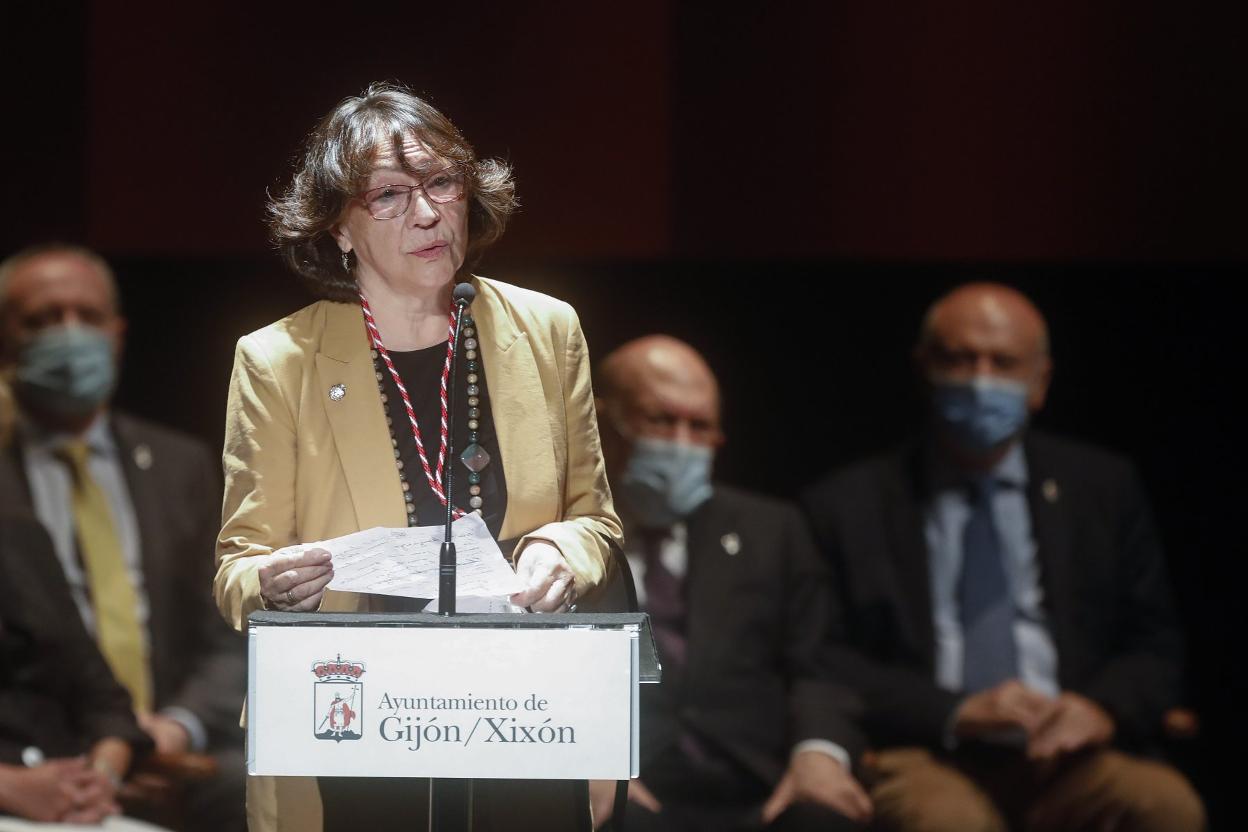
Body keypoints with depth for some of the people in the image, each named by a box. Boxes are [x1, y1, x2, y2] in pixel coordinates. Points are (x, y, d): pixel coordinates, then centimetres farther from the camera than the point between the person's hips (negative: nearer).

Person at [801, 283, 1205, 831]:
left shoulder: (1103, 488, 17)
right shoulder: (845, 507, 10)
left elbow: (1152, 643, 17)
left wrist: (1103, 708, -6)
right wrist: (955, 713, -12)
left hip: (1062, 759, 3)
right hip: (924, 759, -3)